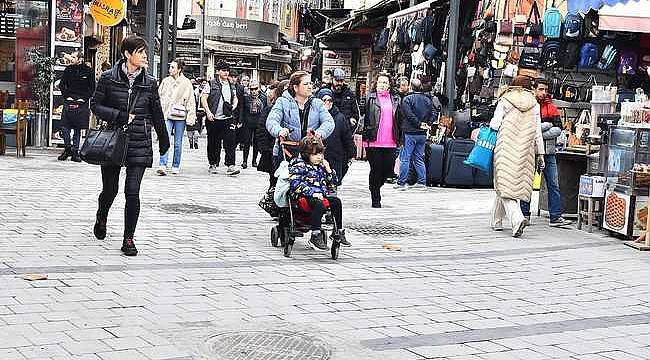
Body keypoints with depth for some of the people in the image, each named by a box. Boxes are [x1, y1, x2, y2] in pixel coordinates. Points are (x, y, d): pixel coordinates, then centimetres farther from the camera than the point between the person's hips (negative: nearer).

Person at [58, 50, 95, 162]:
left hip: (81, 103, -1)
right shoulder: (68, 70, 7)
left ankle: (75, 152, 9)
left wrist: (83, 99, -6)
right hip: (69, 102, 1)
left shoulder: (88, 71, 1)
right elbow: (61, 85, 12)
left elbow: (92, 88, 4)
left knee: (78, 129, 4)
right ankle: (67, 148, 6)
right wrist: (67, 96, -1)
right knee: (64, 127, -8)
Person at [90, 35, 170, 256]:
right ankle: (101, 218, 43)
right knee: (110, 189, 9)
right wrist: (120, 116, -12)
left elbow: (156, 114, 13)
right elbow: (95, 105, 1)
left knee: (132, 192, -7)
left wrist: (164, 141, 19)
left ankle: (128, 239, 3)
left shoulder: (149, 83, 5)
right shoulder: (109, 78, -1)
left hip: (139, 143, 1)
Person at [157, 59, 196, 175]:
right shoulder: (165, 81, 8)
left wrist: (190, 118, -5)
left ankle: (176, 166, 19)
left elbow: (191, 102, 1)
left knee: (178, 143, 7)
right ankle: (162, 165, -16)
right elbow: (159, 97, 15)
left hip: (180, 117, -1)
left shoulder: (186, 83, 1)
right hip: (166, 115, 1)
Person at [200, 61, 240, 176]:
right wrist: (208, 112, -14)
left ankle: (230, 166, -12)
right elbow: (203, 99, -4)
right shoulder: (211, 84, -1)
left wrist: (234, 106, 6)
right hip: (213, 119, -3)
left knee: (230, 142, -9)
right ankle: (213, 164, 21)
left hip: (228, 119, 3)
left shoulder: (231, 85, 14)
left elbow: (235, 98, 27)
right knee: (214, 144, 7)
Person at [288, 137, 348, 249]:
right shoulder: (299, 165, -2)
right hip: (304, 197, -7)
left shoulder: (321, 166, 19)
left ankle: (339, 231, -5)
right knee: (318, 204, -34)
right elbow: (295, 184, -16)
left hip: (322, 195, 7)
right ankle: (315, 235, -36)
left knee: (336, 201, -14)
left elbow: (333, 184, 25)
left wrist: (328, 170, 7)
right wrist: (312, 193, -23)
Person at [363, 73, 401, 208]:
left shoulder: (395, 99, 12)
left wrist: (399, 139, 11)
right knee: (376, 169, 0)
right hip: (374, 141, -3)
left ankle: (375, 187, 32)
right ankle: (375, 199, 11)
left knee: (389, 169, 4)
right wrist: (366, 135, -5)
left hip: (390, 142, 3)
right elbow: (365, 117, 1)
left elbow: (399, 120, 15)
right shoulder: (370, 98, 3)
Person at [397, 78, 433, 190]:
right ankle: (422, 182, 13)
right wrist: (426, 124, 3)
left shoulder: (407, 99, -9)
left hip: (410, 132, -5)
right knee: (419, 159, 14)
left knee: (405, 158, -2)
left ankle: (401, 183, -3)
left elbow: (409, 115, -16)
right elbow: (432, 115, 8)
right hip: (422, 134, 5)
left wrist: (419, 124, -8)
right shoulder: (428, 100, 9)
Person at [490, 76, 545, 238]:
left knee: (505, 185, -5)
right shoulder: (534, 104, 10)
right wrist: (540, 153, 12)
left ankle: (517, 218, -25)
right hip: (525, 151, 4)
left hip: (506, 148, -4)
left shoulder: (504, 101, 1)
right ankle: (497, 221, 22)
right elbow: (537, 132, 8)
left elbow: (495, 124, -5)